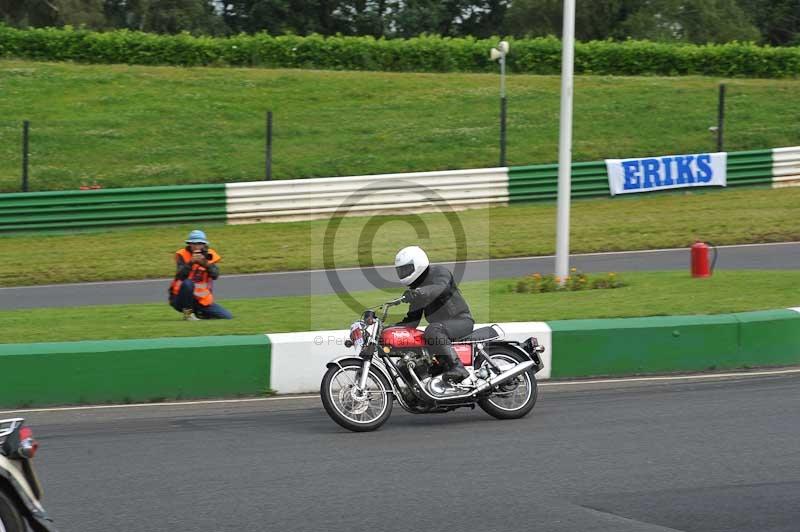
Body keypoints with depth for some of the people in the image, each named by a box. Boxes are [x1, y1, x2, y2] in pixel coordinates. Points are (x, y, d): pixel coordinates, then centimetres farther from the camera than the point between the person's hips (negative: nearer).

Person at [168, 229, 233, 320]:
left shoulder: (209, 256, 0)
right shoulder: (182, 255, -7)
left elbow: (215, 275, -16)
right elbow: (180, 276, -22)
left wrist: (205, 263, -32)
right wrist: (190, 263, -35)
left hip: (203, 300, 3)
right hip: (182, 299, -3)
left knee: (227, 316, -6)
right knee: (188, 283, -36)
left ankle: (198, 313, 15)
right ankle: (188, 312, -16)